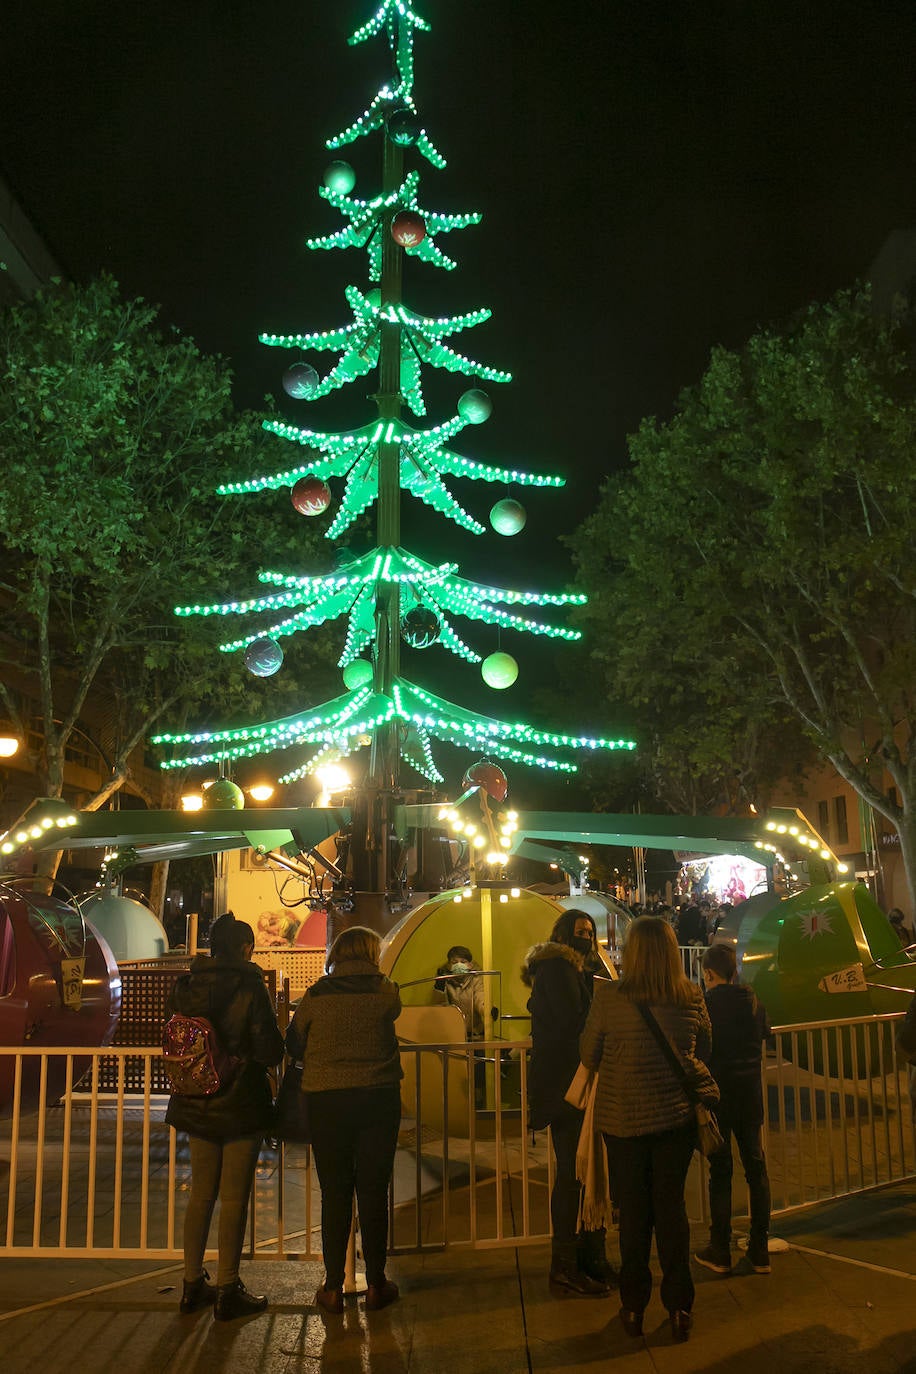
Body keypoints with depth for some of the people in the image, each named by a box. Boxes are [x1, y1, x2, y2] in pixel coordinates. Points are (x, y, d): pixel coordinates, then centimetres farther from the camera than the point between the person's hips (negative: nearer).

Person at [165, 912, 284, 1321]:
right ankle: (227, 1291, 10)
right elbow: (270, 1050, -16)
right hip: (242, 1103, -5)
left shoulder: (184, 986, 0)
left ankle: (192, 1285, 24)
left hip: (196, 1104, 6)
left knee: (201, 1192, 17)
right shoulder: (249, 987, -16)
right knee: (234, 1197, 4)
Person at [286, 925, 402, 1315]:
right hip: (378, 1098, 0)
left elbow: (293, 1045, 6)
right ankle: (375, 1285, 17)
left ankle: (333, 1287, 13)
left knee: (334, 1193, 8)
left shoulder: (316, 995, -3)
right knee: (374, 1191, 9)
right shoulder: (384, 992, -4)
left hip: (326, 1101, 0)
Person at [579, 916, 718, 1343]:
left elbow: (588, 1056, -5)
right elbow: (703, 1051, 8)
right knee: (672, 1206, 14)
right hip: (677, 1115, 2)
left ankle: (634, 1307, 23)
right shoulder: (692, 998, -7)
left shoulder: (609, 997, -16)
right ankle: (679, 1307, 20)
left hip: (623, 1119, -2)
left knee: (633, 1211, 12)